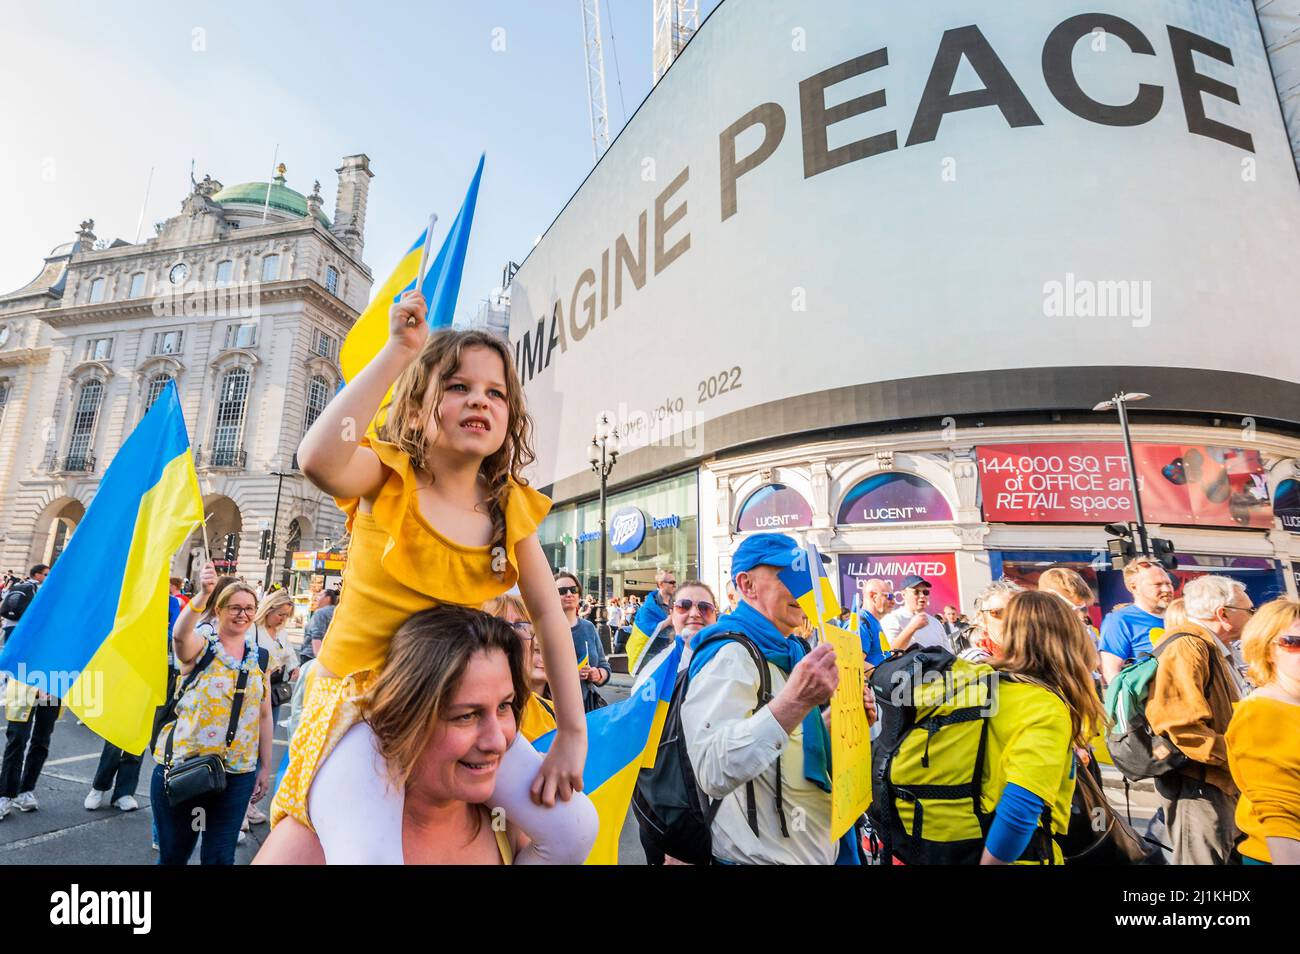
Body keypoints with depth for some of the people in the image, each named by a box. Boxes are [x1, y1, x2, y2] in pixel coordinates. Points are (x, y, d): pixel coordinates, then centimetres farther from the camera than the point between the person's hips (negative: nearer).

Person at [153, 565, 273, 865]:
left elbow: (264, 716, 8)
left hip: (237, 773, 2)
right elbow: (179, 634, -30)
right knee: (173, 854, 12)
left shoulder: (260, 659, 5)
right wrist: (203, 595, -47)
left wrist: (265, 767, 7)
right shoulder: (199, 647, -4)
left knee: (220, 857, 8)